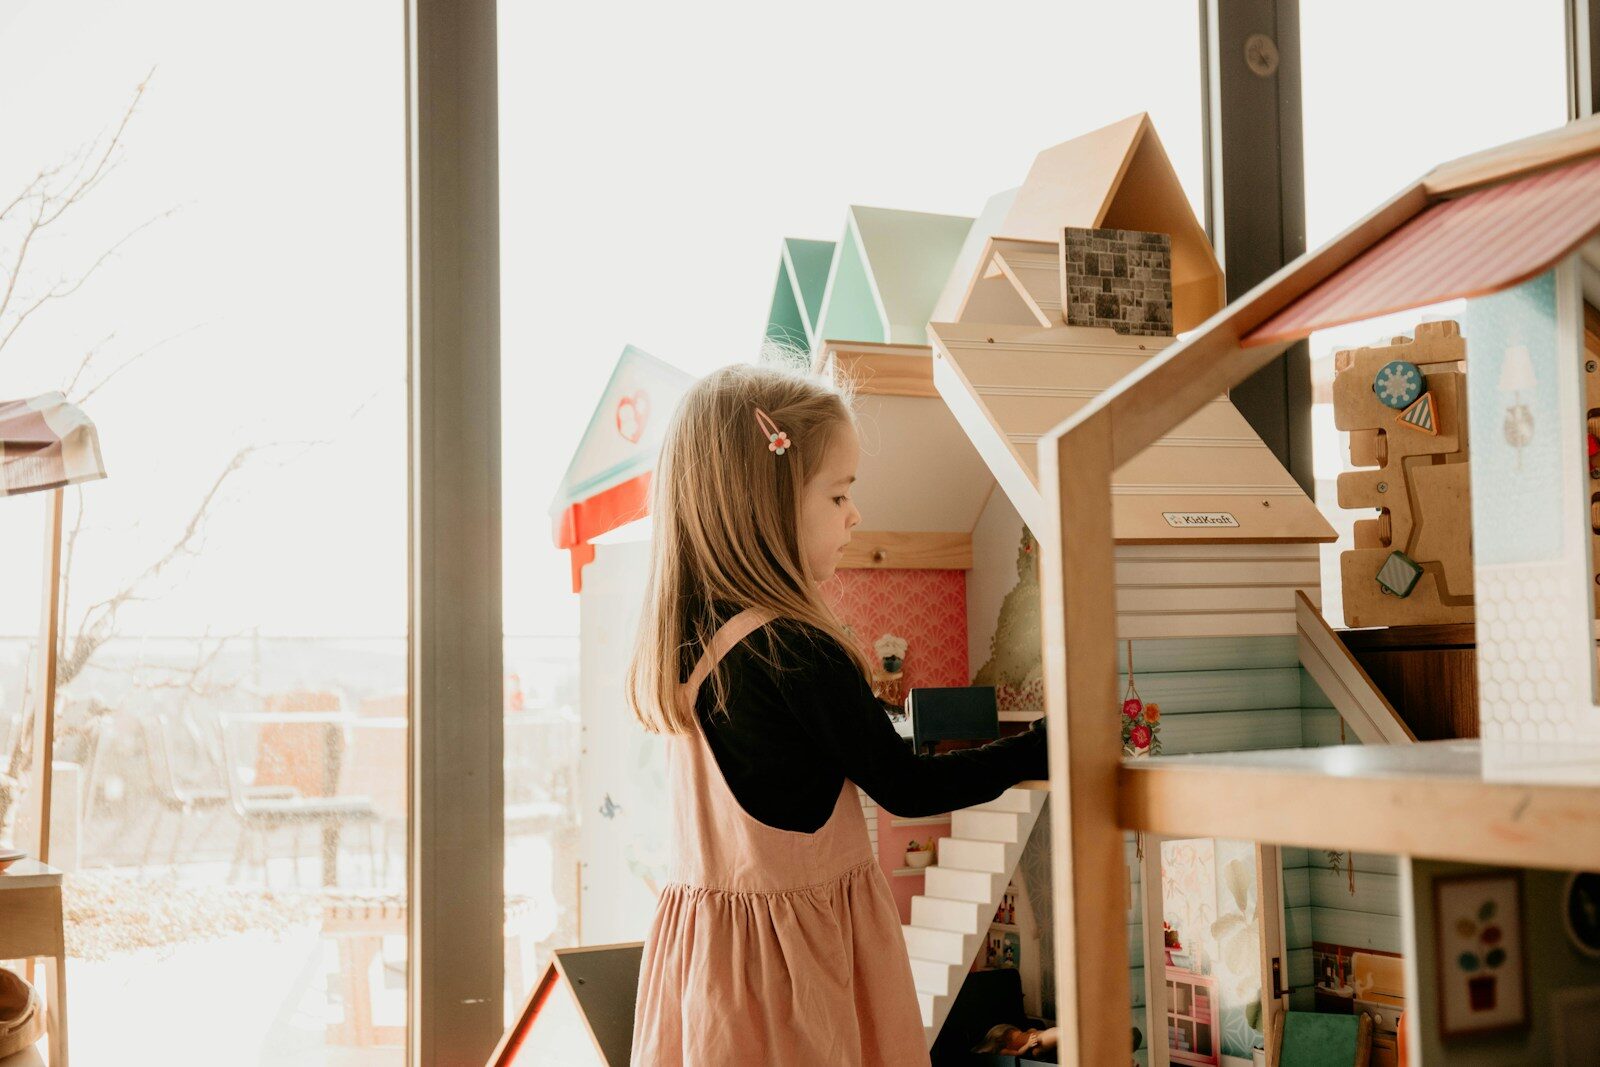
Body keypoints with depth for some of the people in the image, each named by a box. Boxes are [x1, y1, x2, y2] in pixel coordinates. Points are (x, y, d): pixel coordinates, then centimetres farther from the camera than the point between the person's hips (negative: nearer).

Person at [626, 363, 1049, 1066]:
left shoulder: (679, 643, 1)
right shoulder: (801, 654, -22)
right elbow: (905, 789, -13)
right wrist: (1043, 747, -6)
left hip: (701, 932, 8)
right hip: (797, 942, -8)